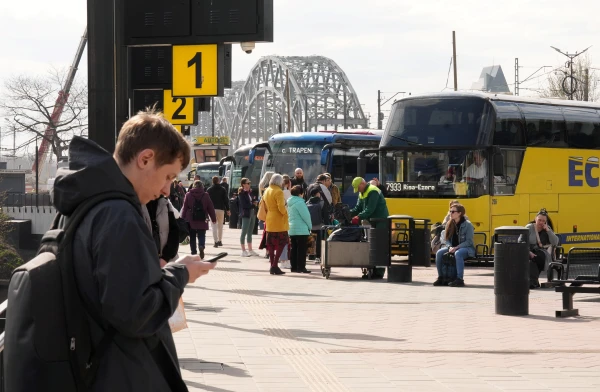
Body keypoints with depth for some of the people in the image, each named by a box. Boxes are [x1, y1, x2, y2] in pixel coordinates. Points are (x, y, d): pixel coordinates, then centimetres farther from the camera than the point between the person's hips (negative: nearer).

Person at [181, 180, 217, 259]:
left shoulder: (188, 195, 0)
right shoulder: (205, 195, 1)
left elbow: (184, 208, 1)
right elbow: (211, 208, 4)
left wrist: (183, 218, 9)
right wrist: (213, 219, 13)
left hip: (190, 220, 0)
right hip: (202, 221, 0)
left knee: (192, 237, 11)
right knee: (201, 236, 2)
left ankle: (193, 252, 9)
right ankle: (201, 246, -26)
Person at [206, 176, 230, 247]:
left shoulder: (209, 190, 1)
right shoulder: (222, 189, 1)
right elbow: (226, 200, 0)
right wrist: (227, 209, 5)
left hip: (212, 209, 0)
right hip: (221, 209, 0)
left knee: (214, 226, -1)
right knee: (220, 225, 13)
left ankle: (216, 241, -10)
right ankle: (220, 241, 15)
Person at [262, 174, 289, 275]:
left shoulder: (266, 191, 12)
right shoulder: (278, 192, -14)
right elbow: (281, 207, -20)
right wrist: (285, 213, -3)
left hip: (269, 221, 8)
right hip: (279, 221, -8)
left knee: (271, 244, 10)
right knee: (281, 243, -4)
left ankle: (272, 266, 11)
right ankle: (275, 266, -11)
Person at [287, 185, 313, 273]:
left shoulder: (290, 202, 12)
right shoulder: (299, 202, -16)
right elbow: (305, 215, -16)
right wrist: (310, 226, -1)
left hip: (291, 229, 9)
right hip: (301, 229, -9)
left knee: (293, 248, 10)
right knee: (301, 249, -5)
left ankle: (294, 267, 12)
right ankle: (301, 267, -6)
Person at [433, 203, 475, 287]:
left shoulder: (468, 225, -11)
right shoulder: (450, 224, 6)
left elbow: (468, 241, -15)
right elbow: (447, 239, 8)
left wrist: (456, 248, -23)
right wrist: (450, 247, -14)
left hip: (467, 248, -6)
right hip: (452, 248, 6)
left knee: (458, 253, -40)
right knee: (439, 253, -20)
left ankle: (460, 279, -40)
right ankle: (441, 278, -12)